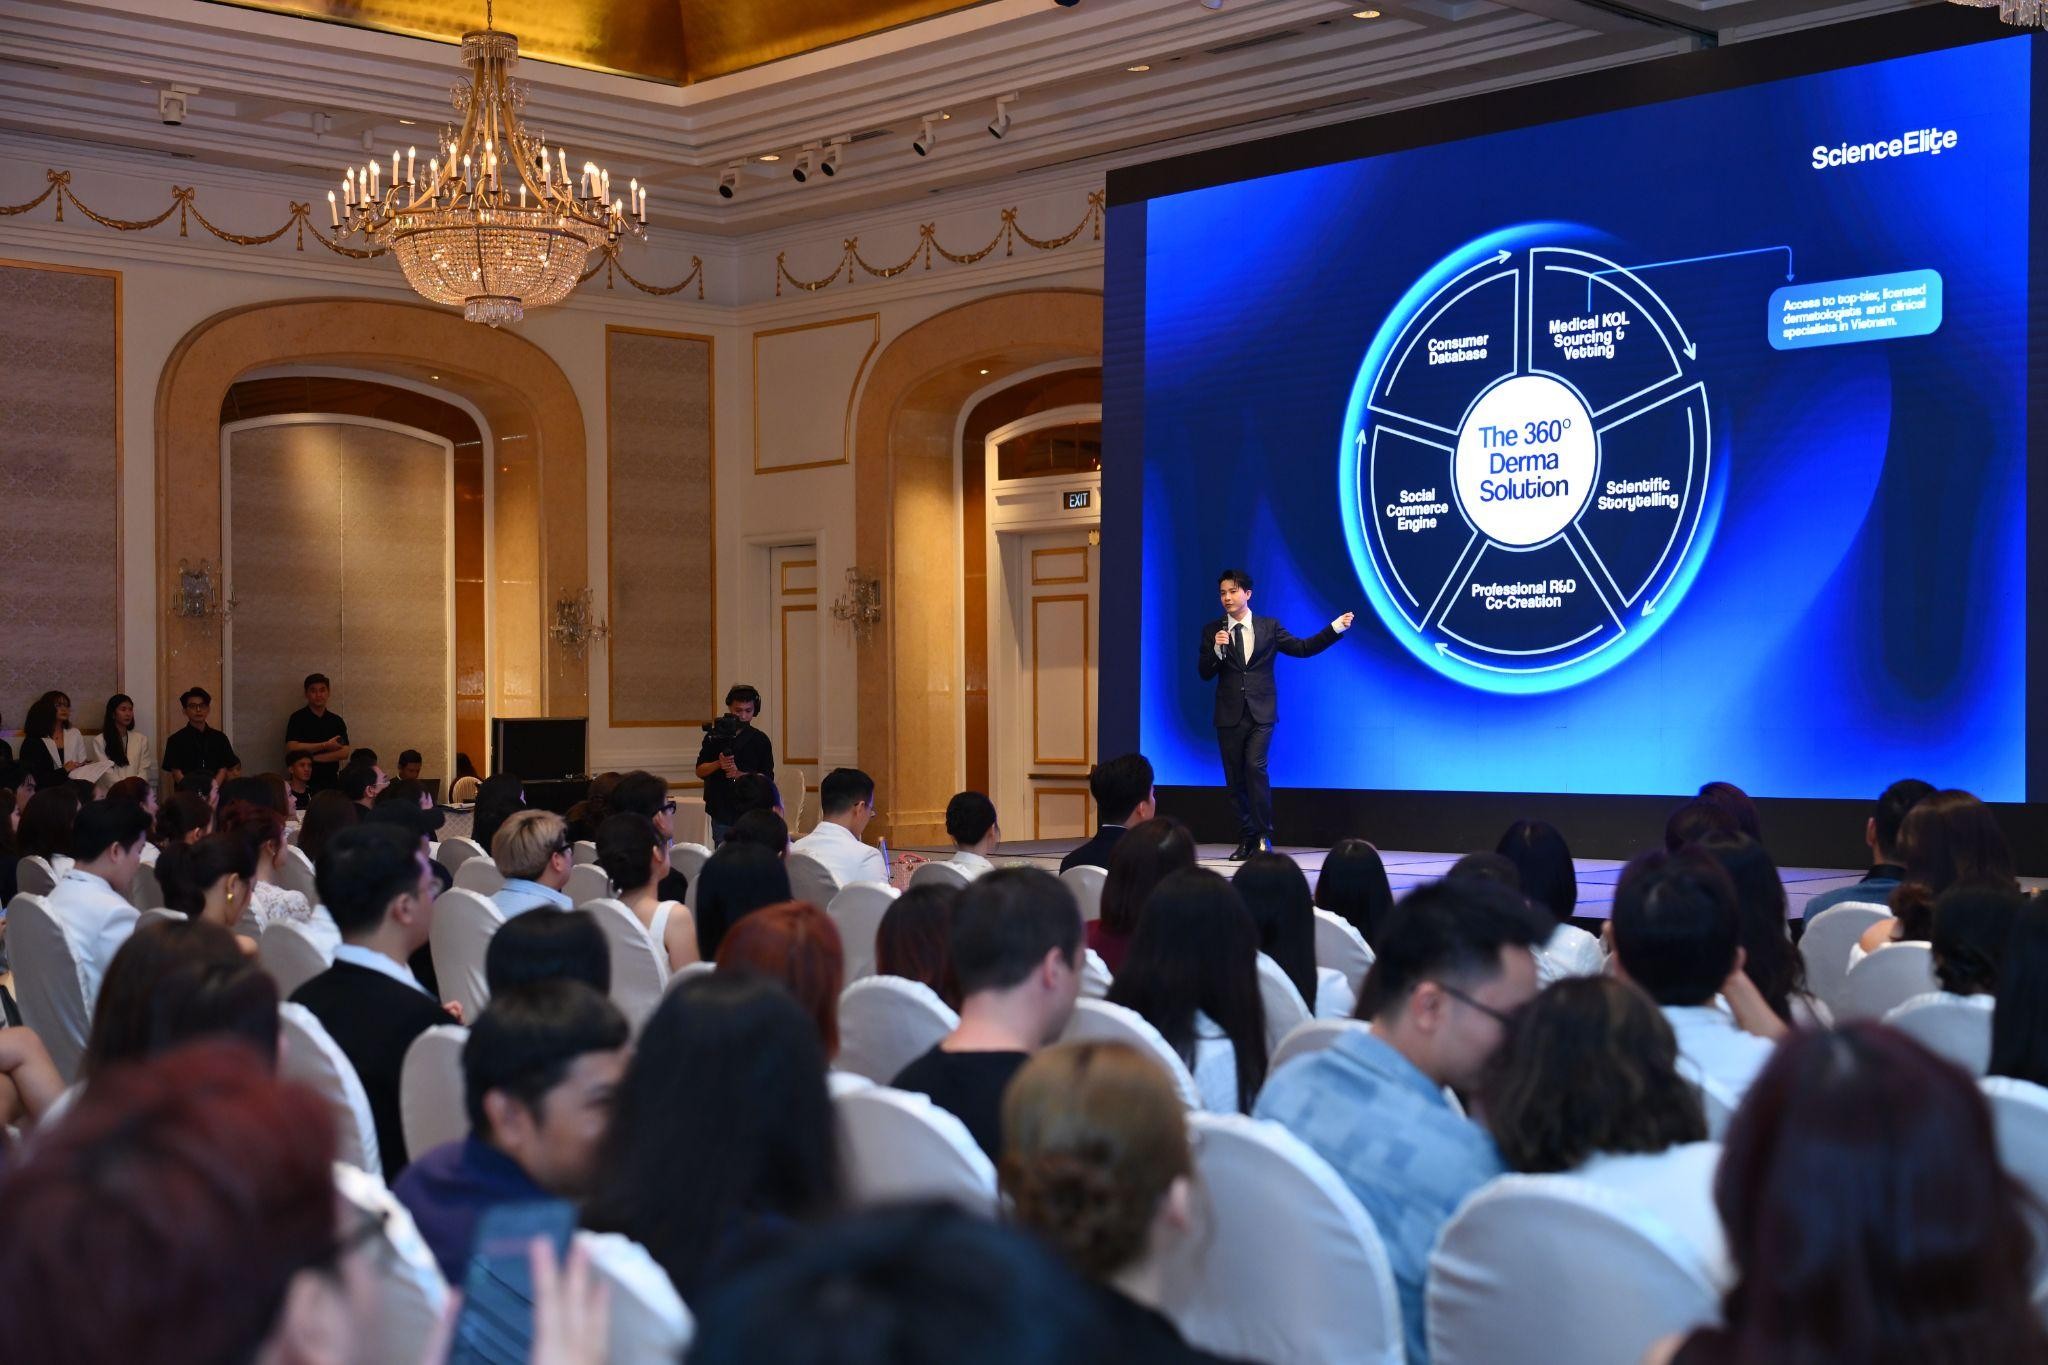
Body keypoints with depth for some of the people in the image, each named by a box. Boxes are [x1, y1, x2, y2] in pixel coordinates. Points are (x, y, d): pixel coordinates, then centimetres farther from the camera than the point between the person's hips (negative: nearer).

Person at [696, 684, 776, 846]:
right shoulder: (715, 736, 7)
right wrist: (718, 764, -13)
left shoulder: (760, 740, 4)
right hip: (721, 812, 1)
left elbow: (767, 777, 0)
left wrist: (740, 775, -15)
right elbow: (700, 770, 6)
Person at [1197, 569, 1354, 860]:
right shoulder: (1212, 631, 7)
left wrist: (1336, 628, 5)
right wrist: (1217, 648, -17)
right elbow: (1205, 673, 1)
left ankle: (1262, 835, -10)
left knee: (1255, 766, -19)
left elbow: (1302, 648, 9)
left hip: (1261, 714, -2)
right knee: (1235, 778, 4)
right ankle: (1247, 839, 14)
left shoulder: (1269, 627, 7)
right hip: (1229, 715, 2)